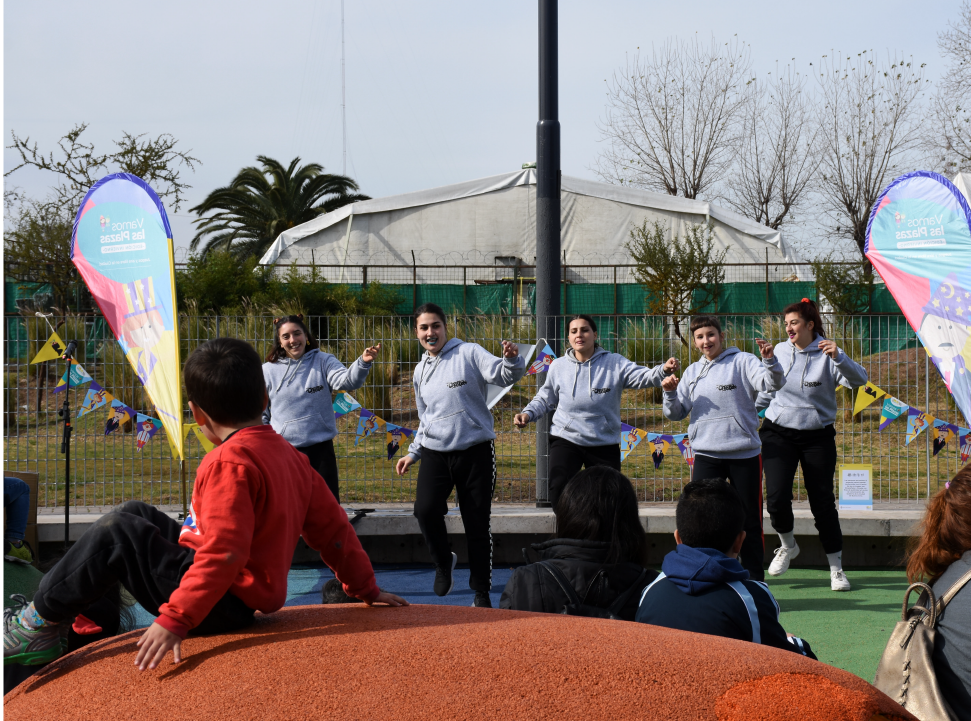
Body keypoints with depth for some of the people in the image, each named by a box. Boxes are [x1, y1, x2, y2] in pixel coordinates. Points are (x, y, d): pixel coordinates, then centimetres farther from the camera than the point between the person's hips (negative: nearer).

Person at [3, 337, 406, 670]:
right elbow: (332, 527, 10)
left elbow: (223, 552, -29)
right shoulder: (290, 456, 7)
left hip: (222, 606, -10)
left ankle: (38, 626, 1)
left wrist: (174, 620, -29)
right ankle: (87, 621, 22)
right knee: (135, 514, 18)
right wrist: (365, 588, 20)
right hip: (252, 594, 10)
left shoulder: (230, 463, -21)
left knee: (118, 534, -9)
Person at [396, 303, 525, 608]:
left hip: (475, 451, -4)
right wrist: (413, 452, 20)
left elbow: (502, 374, -18)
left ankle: (481, 592, 17)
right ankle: (443, 561, 10)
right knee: (425, 509, -19)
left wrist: (512, 360, -38)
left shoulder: (469, 353, -4)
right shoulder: (421, 371, 15)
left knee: (477, 524, 2)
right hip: (435, 453, 4)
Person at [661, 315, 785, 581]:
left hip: (745, 454, -3)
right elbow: (675, 414, 13)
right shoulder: (692, 372, 12)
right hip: (705, 455, 3)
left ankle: (754, 576, 18)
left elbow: (773, 383, -17)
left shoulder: (742, 362, -3)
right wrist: (670, 392, -7)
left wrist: (770, 360, -36)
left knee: (749, 518, 6)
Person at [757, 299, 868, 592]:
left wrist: (838, 357, -38)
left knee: (823, 502, 1)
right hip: (778, 434, 2)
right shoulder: (781, 351, 2)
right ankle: (787, 546, 19)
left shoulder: (827, 355, -10)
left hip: (817, 438, -2)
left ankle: (836, 568, 15)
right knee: (776, 498, -11)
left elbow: (859, 380, -24)